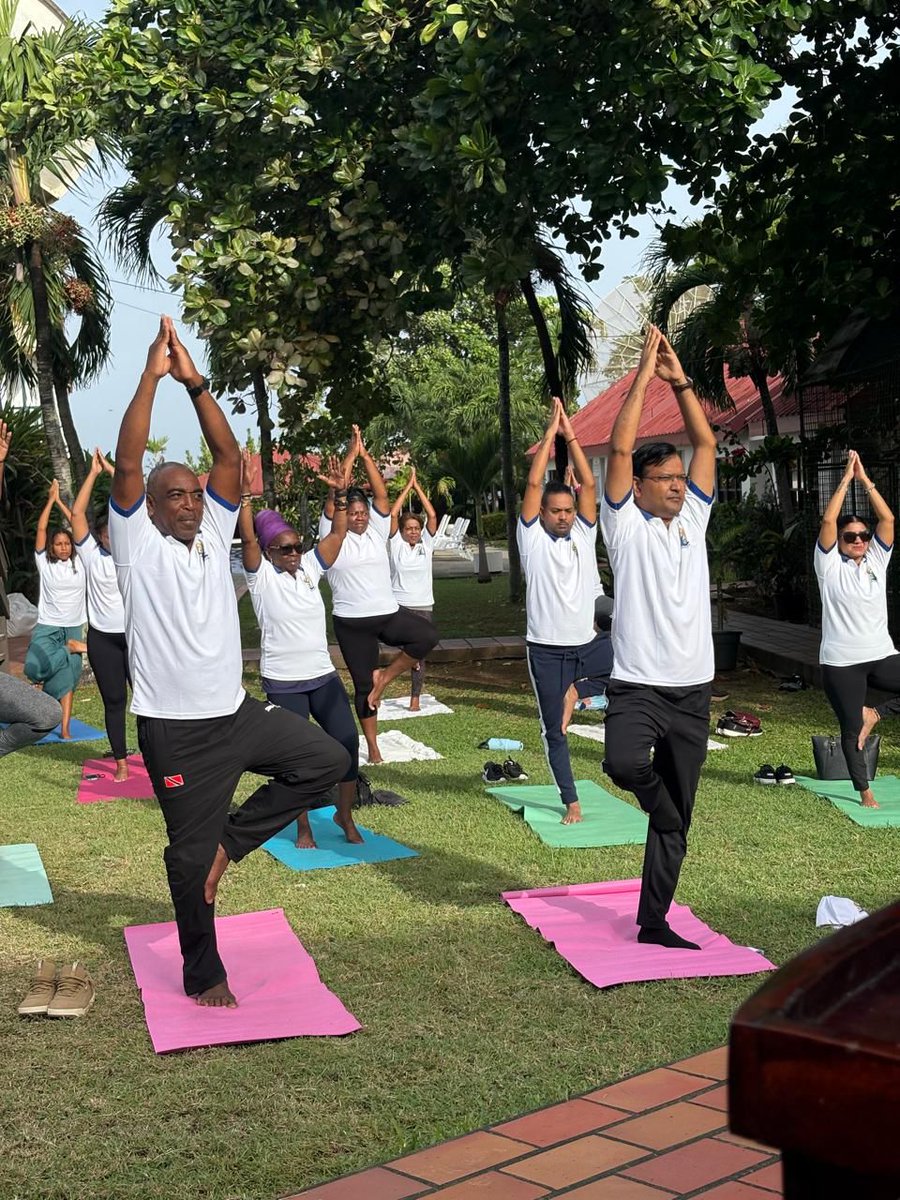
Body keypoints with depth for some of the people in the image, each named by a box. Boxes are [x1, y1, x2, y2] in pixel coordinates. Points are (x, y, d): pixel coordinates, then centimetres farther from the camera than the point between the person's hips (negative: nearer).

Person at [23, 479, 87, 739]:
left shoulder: (78, 562, 3)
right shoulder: (44, 563, 1)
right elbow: (41, 529, -4)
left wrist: (60, 501, 2)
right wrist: (51, 499, -2)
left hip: (73, 627, 1)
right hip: (47, 627, -1)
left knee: (68, 675, -3)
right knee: (35, 666, -23)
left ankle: (65, 727, -1)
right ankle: (71, 649, 1)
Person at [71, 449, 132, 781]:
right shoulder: (91, 554, 0)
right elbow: (77, 513, -7)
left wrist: (113, 471, -5)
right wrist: (93, 473, -5)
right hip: (102, 638, 0)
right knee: (114, 701, 7)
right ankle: (121, 762, 15)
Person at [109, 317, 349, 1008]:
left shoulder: (215, 533, 6)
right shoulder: (137, 543, -7)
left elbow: (231, 458, -4)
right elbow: (128, 465, -21)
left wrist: (195, 382, -13)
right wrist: (153, 376, -25)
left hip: (238, 711, 5)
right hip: (176, 728, -5)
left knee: (326, 761, 3)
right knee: (192, 854, 4)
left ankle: (232, 838, 12)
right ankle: (204, 975, 21)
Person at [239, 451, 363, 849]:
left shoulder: (309, 567, 6)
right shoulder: (261, 575, -6)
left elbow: (338, 534, 3)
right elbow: (247, 538, -20)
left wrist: (340, 494, -8)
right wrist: (244, 494, -30)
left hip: (324, 675, 4)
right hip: (283, 681, -4)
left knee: (348, 742, 1)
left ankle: (345, 815, 19)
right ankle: (303, 828, 18)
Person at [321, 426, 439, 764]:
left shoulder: (377, 531, 8)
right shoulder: (333, 535, 0)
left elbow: (381, 494, -1)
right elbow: (334, 495, -11)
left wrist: (365, 454, -6)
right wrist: (351, 454, -10)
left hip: (388, 614, 3)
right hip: (351, 622, -2)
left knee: (428, 635, -23)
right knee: (363, 685, 4)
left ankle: (385, 677, -4)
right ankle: (373, 746, 17)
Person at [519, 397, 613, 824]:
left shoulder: (583, 534, 6)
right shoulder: (532, 538, -2)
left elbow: (588, 485, -2)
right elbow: (533, 483, -10)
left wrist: (570, 435, -4)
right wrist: (550, 432, -8)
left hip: (588, 644, 3)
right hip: (547, 650, -3)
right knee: (554, 731, 4)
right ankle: (571, 802, 18)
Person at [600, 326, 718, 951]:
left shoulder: (693, 518, 11)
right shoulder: (626, 524, -1)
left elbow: (706, 442, 6)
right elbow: (621, 448, -12)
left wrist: (681, 379, 1)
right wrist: (644, 374, -10)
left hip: (692, 691, 4)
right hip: (637, 685, -4)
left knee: (676, 821, 8)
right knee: (624, 763, -35)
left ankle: (654, 923, 19)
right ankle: (653, 787, 1)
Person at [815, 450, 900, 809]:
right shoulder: (830, 565, -1)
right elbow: (828, 520, -13)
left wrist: (864, 478, -4)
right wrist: (847, 477, -9)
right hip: (841, 661, -3)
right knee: (851, 729, 3)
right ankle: (865, 792, 16)